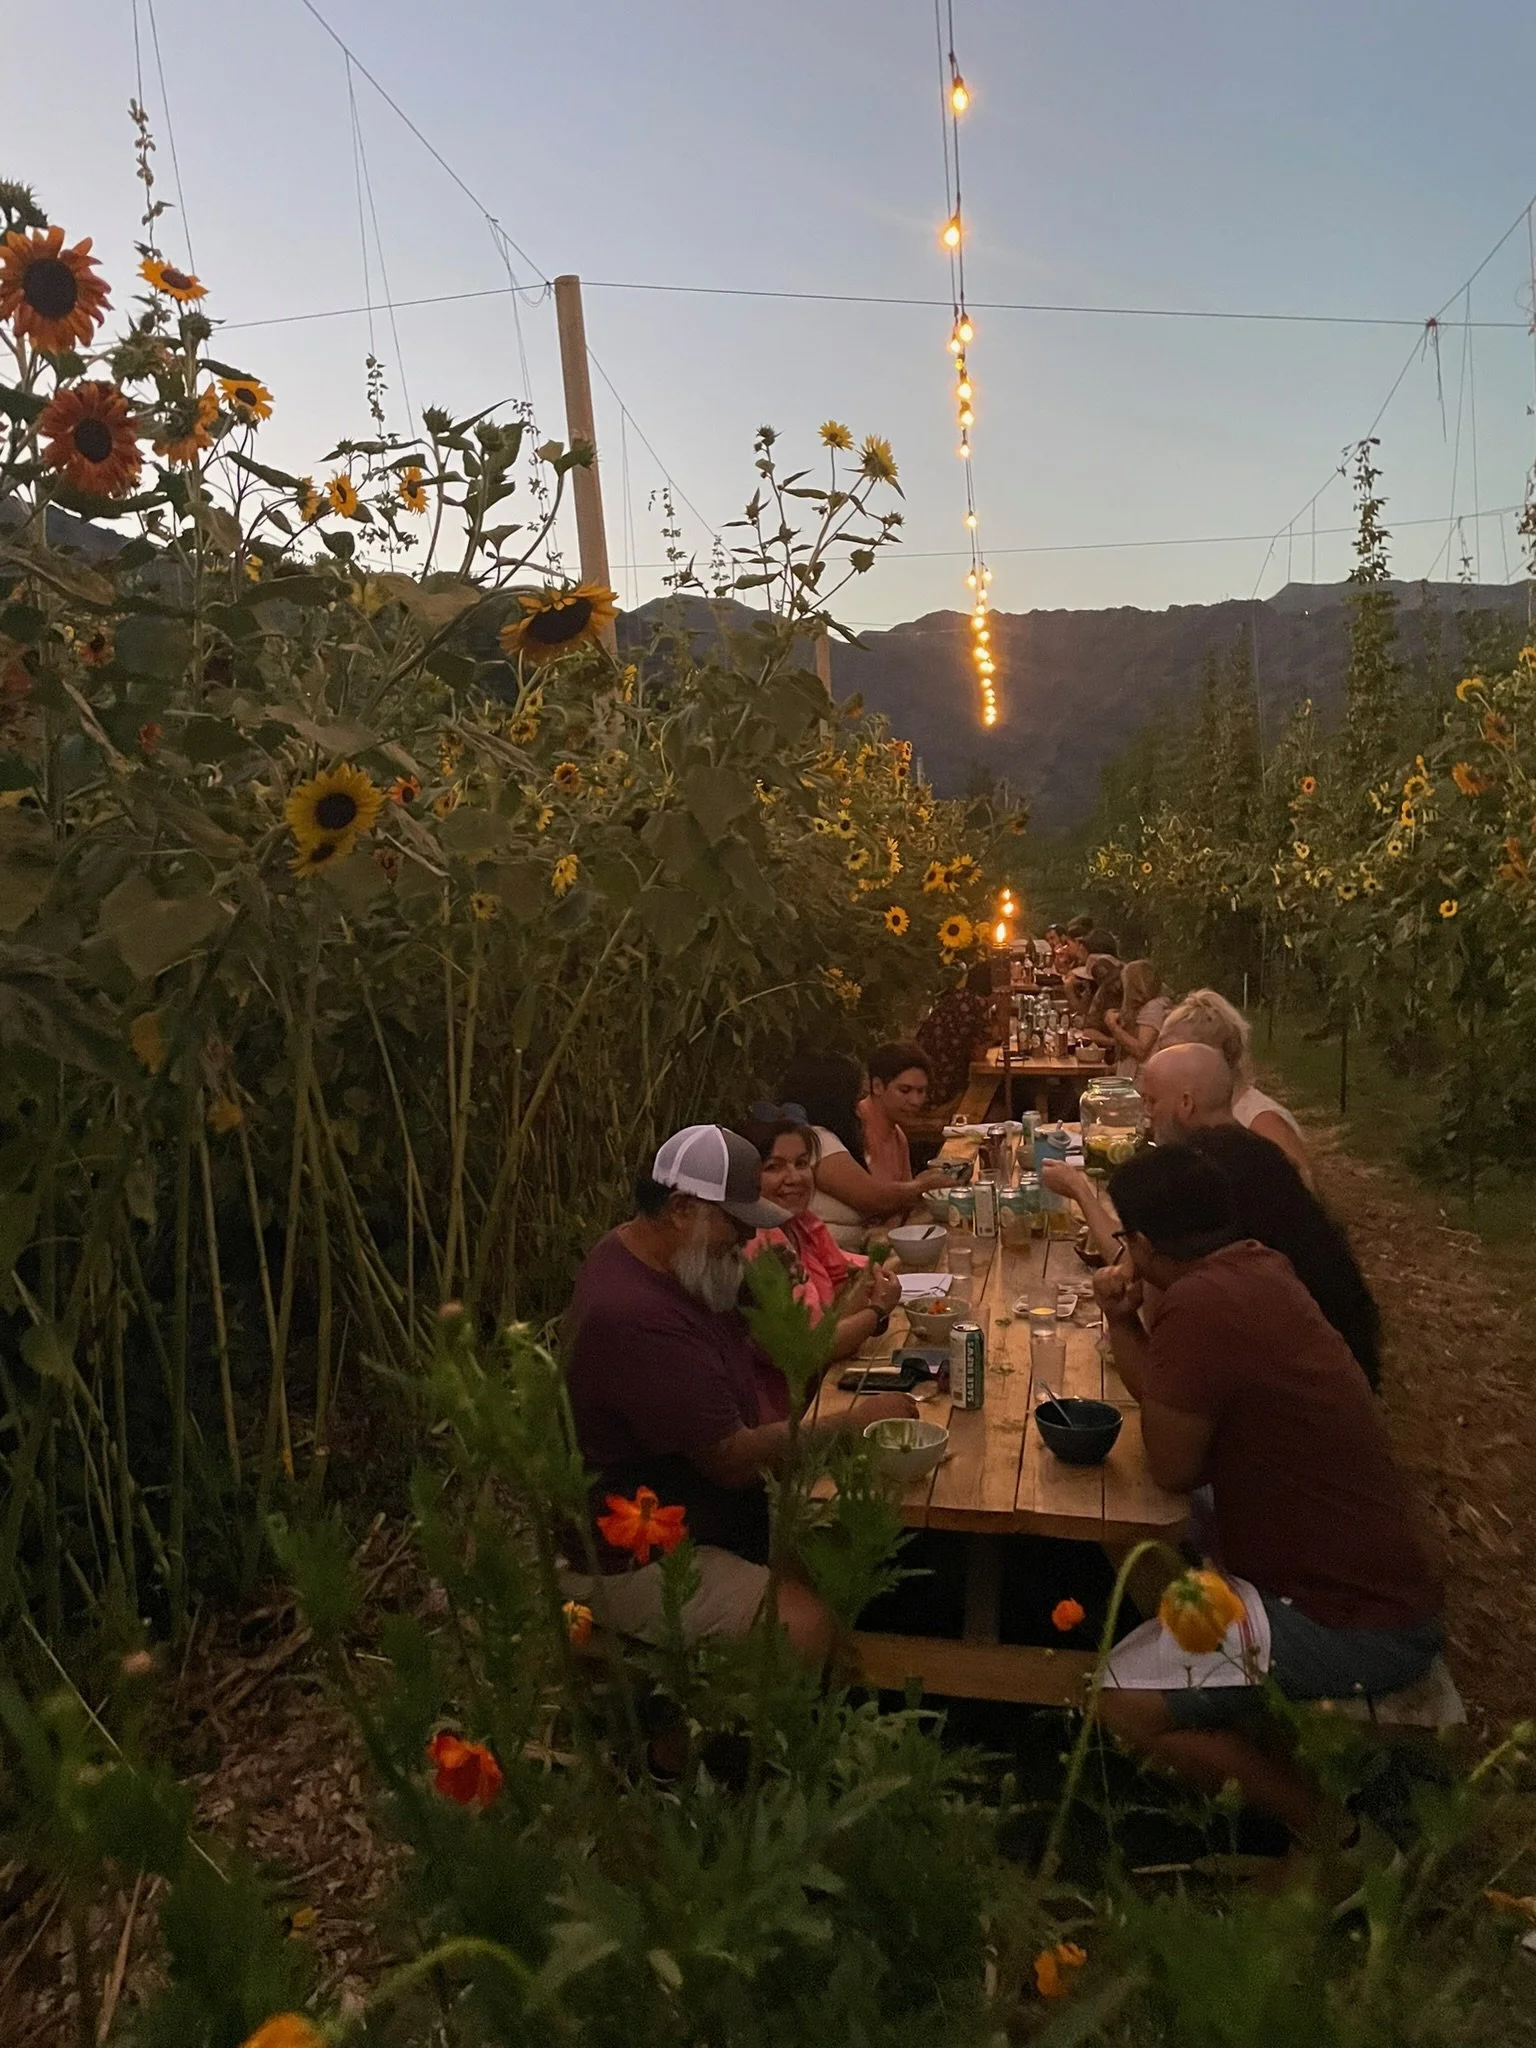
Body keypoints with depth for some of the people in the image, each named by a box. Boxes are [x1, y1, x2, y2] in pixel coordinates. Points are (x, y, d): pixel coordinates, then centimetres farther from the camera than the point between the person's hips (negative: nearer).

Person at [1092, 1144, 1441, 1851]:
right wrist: (1123, 1320, -4)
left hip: (1351, 1626, -10)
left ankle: (1327, 1825, 6)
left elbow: (1172, 1469, -15)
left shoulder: (1199, 1304, -27)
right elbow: (1163, 1396, 11)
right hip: (1372, 1577, 10)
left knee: (1122, 1703, -8)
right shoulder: (1256, 1266, 1)